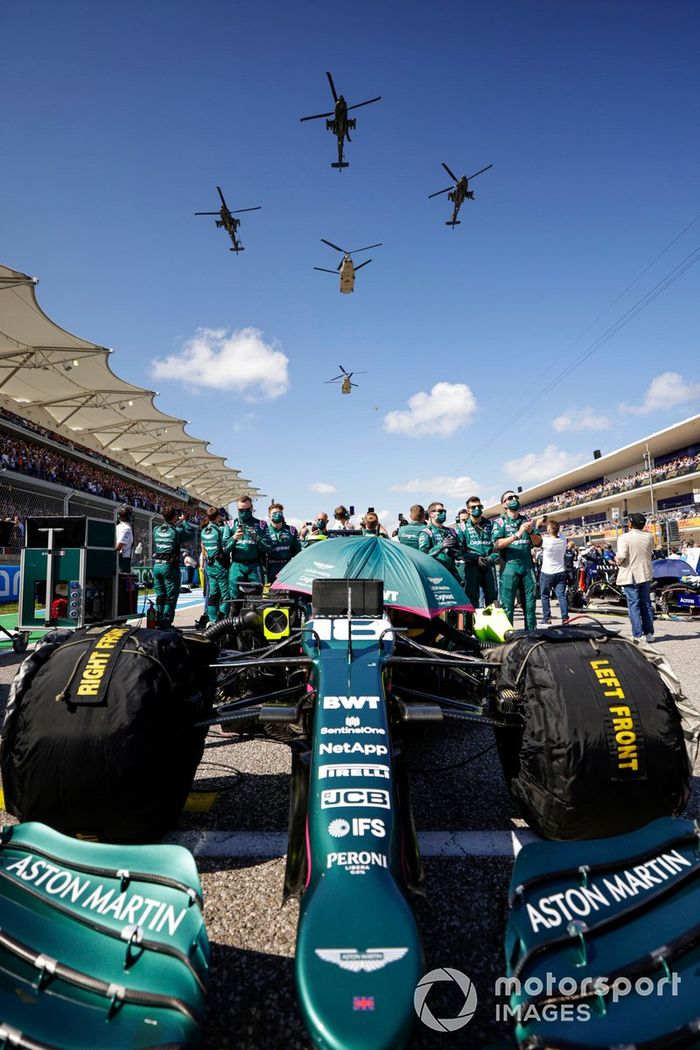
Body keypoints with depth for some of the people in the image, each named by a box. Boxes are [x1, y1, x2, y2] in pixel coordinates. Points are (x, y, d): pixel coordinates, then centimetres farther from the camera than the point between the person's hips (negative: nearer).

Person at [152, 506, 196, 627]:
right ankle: (166, 623, 1)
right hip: (170, 567, -6)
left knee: (160, 596, 15)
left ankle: (158, 622, 18)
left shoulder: (156, 529, 6)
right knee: (171, 597, 2)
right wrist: (184, 521, 12)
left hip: (157, 566, 6)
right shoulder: (177, 531, -11)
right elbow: (191, 533, 2)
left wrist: (176, 524, 22)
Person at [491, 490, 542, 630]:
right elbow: (497, 544, -12)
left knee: (530, 602, 7)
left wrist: (531, 532, -8)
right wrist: (517, 534, -20)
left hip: (528, 566, 4)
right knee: (507, 604, -4)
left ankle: (531, 632, 14)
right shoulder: (500, 522, 2)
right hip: (509, 567, -4)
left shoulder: (527, 520, 15)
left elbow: (538, 543, 12)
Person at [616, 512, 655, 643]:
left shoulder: (624, 537, -15)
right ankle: (649, 633, 17)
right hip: (645, 574, 4)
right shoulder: (649, 537, 0)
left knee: (634, 605, -1)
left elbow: (621, 555, -23)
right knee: (646, 604, 13)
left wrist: (618, 561, -3)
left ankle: (638, 635, -4)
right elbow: (651, 550, 16)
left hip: (630, 576, -4)